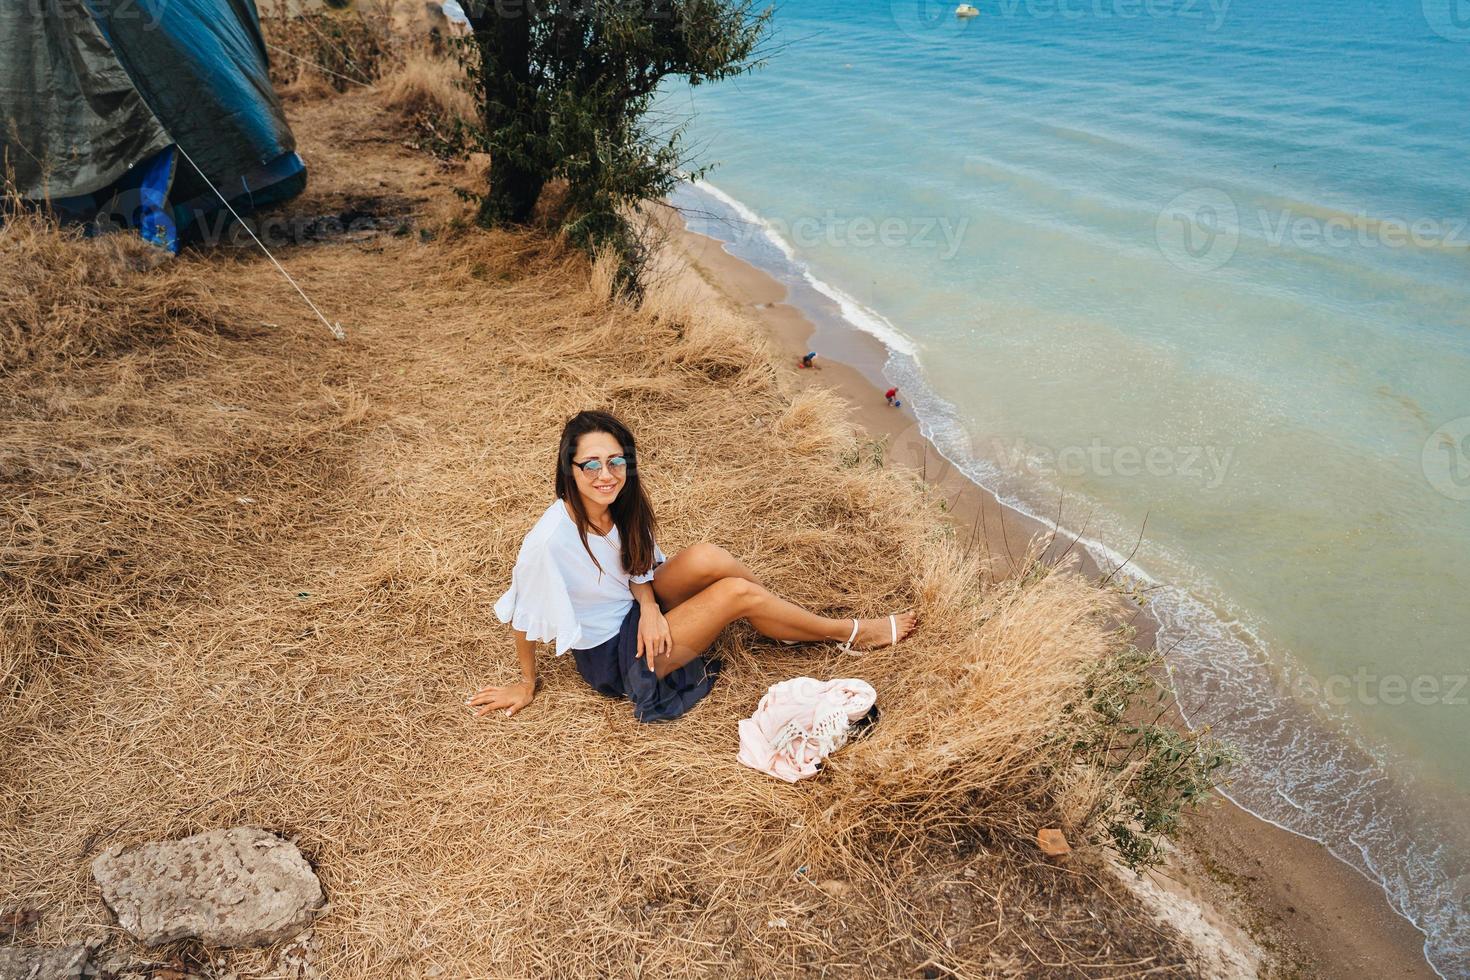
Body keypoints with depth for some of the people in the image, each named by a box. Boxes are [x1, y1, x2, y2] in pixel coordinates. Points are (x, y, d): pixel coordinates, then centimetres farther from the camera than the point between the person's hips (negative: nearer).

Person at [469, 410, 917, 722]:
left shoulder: (619, 506, -12)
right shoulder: (549, 541, -32)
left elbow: (636, 568, 3)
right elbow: (523, 618, -18)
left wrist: (649, 607, -18)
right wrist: (527, 683, -4)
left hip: (637, 613, 6)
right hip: (611, 655, -6)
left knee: (707, 558, -24)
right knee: (737, 593, -20)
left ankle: (790, 616, -3)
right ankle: (852, 633, -1)